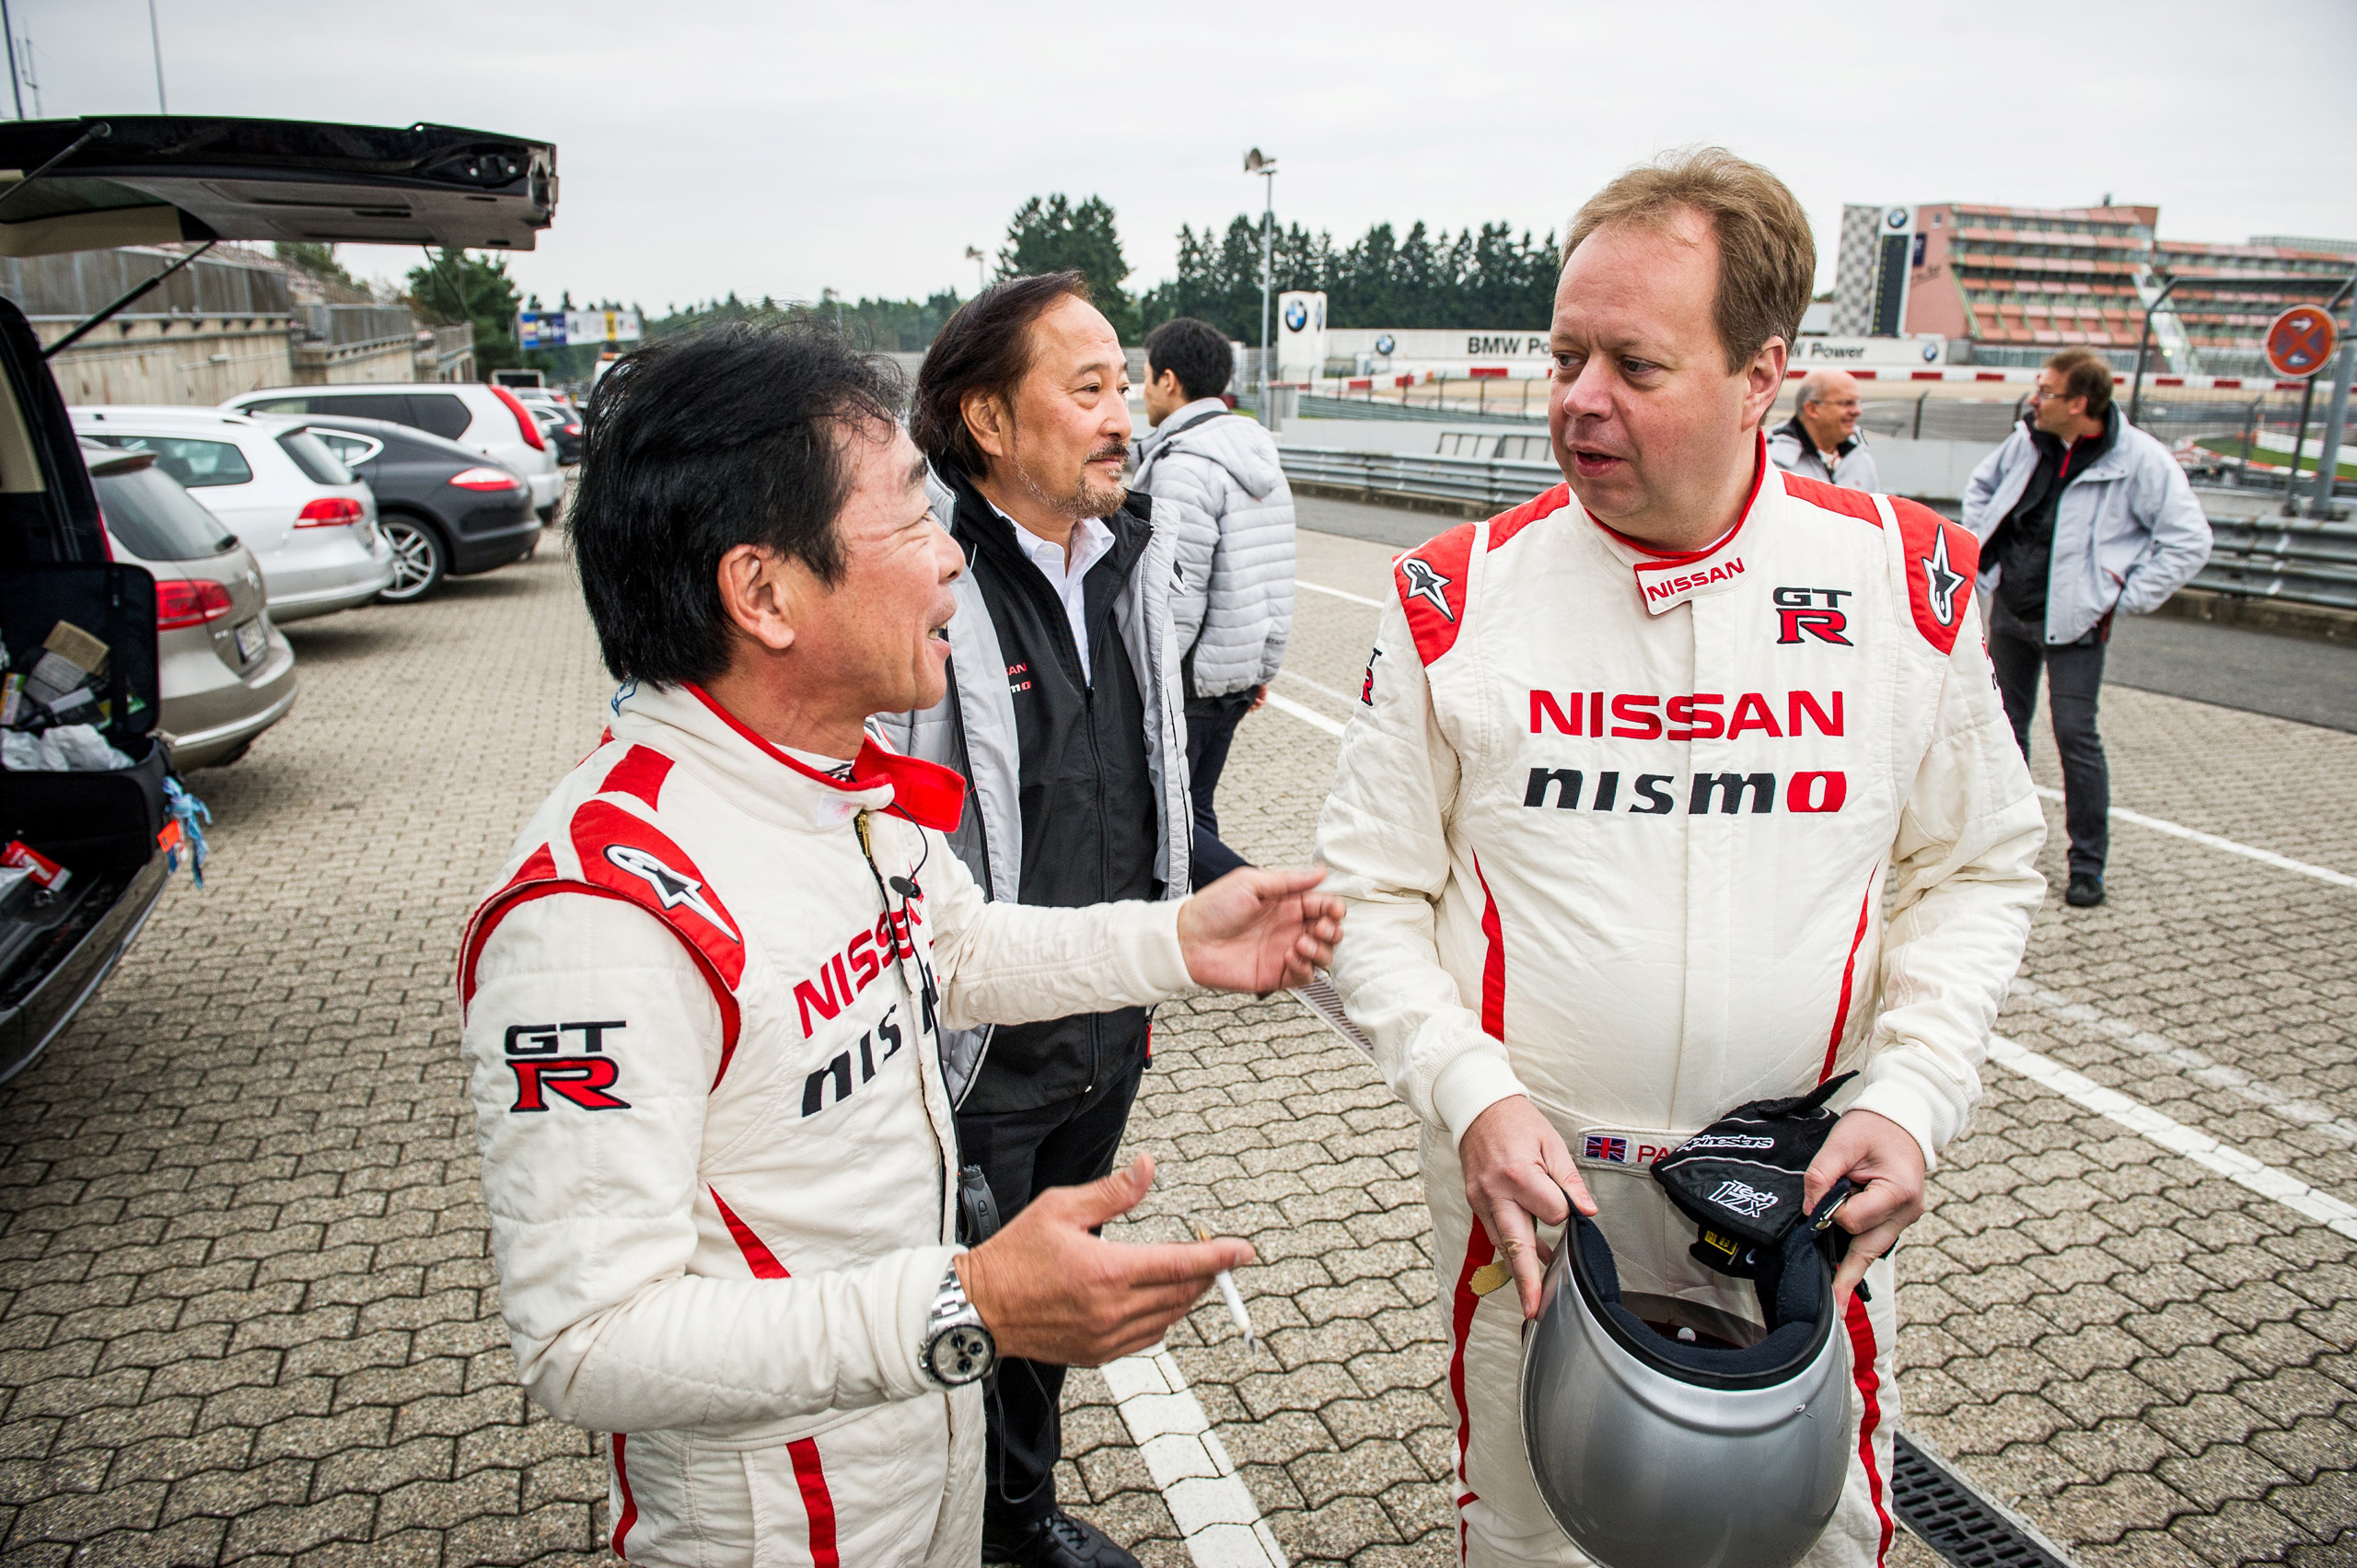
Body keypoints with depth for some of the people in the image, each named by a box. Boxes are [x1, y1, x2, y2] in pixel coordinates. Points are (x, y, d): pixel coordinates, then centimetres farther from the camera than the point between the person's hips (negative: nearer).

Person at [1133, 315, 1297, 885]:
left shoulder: (1185, 462, -17)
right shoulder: (1259, 453, 13)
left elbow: (1177, 596, -22)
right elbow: (1279, 576, 17)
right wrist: (1263, 666, 21)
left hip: (1188, 677, -10)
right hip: (1235, 676, 10)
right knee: (1192, 809, 17)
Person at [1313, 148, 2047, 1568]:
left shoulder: (1909, 584, -5)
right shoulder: (1459, 597, -9)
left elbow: (1978, 872, 5)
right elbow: (1373, 891, -3)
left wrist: (1912, 1094, -8)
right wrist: (1471, 1092, -16)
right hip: (1531, 1188, 0)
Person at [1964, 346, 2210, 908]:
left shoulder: (2141, 460, -15)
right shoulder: (2028, 439, 0)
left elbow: (2190, 542, -14)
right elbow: (1982, 485, 21)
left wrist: (2123, 600, -12)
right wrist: (1983, 552, 10)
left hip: (2073, 623, -5)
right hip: (2009, 609, 6)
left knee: (2075, 734, -7)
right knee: (2006, 725, 14)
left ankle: (2088, 864, 4)